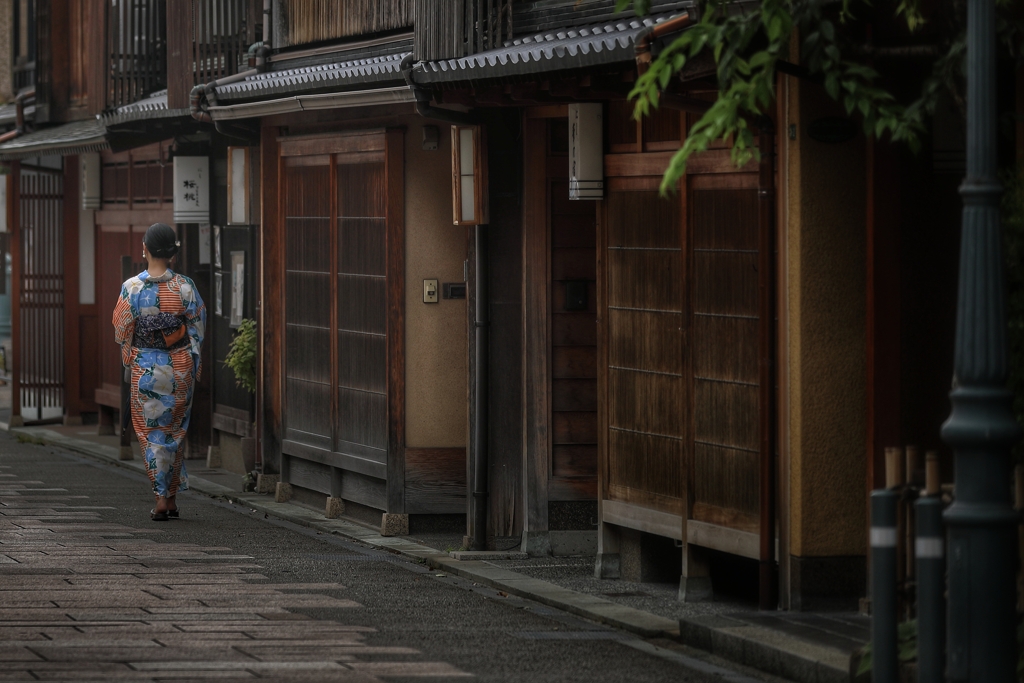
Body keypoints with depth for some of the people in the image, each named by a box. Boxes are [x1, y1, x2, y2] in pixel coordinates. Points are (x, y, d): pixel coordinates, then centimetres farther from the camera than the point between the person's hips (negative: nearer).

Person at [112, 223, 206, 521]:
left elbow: (122, 332, -4)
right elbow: (197, 330, -1)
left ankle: (161, 499, -2)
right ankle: (171, 498, 18)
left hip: (145, 368, -1)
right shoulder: (184, 287, -8)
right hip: (181, 367, 2)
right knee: (176, 431, 15)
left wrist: (127, 366, 10)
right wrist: (196, 365, 11)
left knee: (152, 433, 6)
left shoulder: (132, 288, -12)